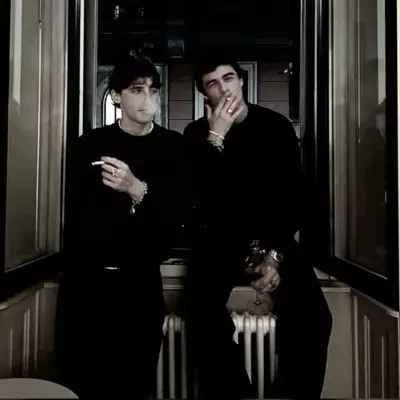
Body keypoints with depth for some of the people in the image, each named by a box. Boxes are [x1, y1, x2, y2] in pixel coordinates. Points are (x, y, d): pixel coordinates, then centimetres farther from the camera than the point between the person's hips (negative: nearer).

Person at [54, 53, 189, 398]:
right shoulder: (92, 144, 0)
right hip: (86, 281, 0)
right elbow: (79, 217, -3)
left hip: (142, 284, 0)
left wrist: (136, 189, -22)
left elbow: (175, 215, -7)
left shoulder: (173, 147, 2)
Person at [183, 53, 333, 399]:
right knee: (204, 321, -24)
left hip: (271, 237, 1)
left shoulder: (276, 126, 1)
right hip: (219, 240, 0)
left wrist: (276, 253, -13)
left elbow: (293, 195, -2)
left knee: (314, 318, -19)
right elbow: (198, 196, -13)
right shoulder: (197, 134, 2)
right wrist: (216, 137, -19)